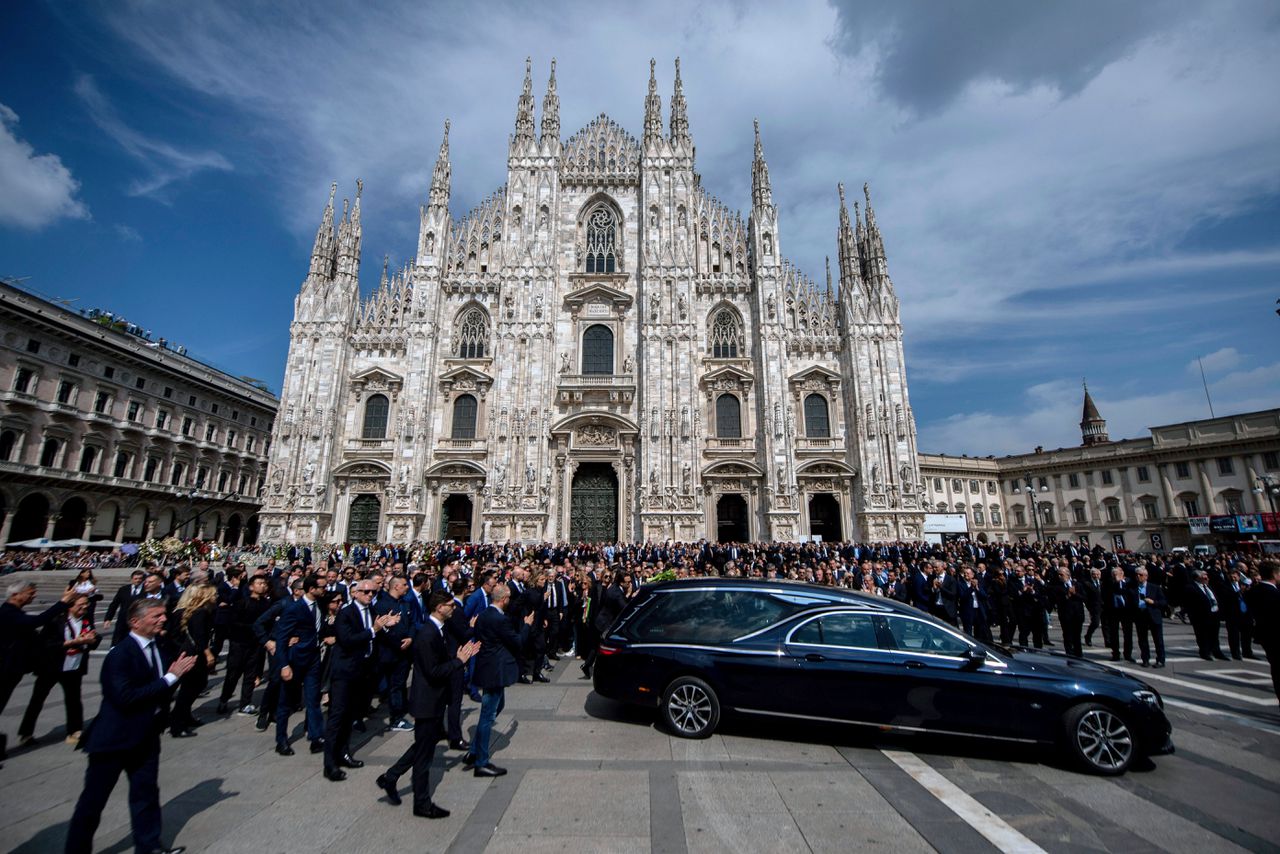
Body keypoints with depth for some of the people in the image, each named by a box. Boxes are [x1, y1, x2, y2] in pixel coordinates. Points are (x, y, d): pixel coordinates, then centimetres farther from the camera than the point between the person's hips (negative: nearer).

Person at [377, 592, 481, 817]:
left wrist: (462, 655, -3)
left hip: (434, 699, 9)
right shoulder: (428, 634, -27)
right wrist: (459, 660, -21)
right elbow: (434, 672, -27)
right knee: (424, 752, 8)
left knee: (427, 742, 24)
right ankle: (422, 804, 24)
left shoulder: (437, 630, 4)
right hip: (427, 700, -9)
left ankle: (390, 777, 36)